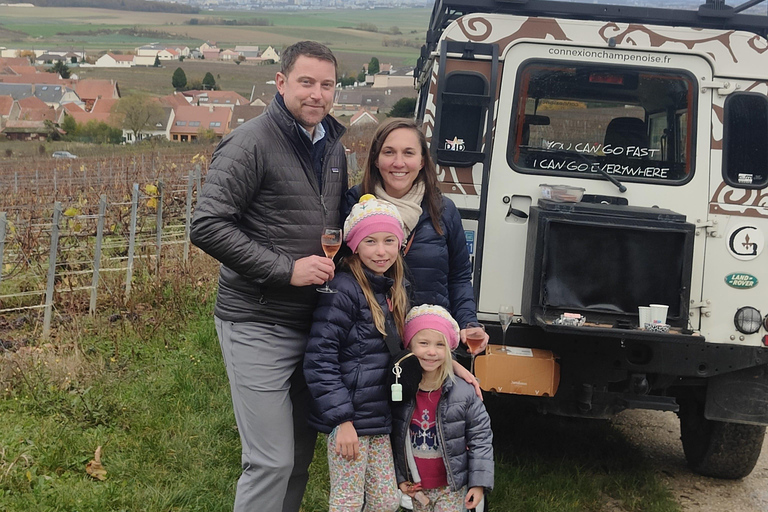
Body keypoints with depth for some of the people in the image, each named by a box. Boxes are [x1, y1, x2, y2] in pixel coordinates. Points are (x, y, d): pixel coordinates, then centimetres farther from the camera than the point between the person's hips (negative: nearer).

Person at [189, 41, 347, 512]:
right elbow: (208, 227, -18)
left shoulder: (332, 145, 11)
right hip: (259, 326, -8)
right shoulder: (251, 144, -13)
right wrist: (287, 269, -21)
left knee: (302, 449, 16)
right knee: (272, 461, -7)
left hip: (313, 323, 8)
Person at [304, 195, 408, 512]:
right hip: (348, 418, -8)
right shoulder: (344, 290, -15)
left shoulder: (395, 292, 11)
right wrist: (342, 420, -20)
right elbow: (319, 360, -19)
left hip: (380, 420, 8)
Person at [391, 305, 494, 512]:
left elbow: (481, 437, -8)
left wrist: (479, 483, -11)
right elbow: (392, 440, 3)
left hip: (452, 487, -3)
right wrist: (399, 478, 1)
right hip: (417, 487, 3)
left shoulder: (463, 393, -14)